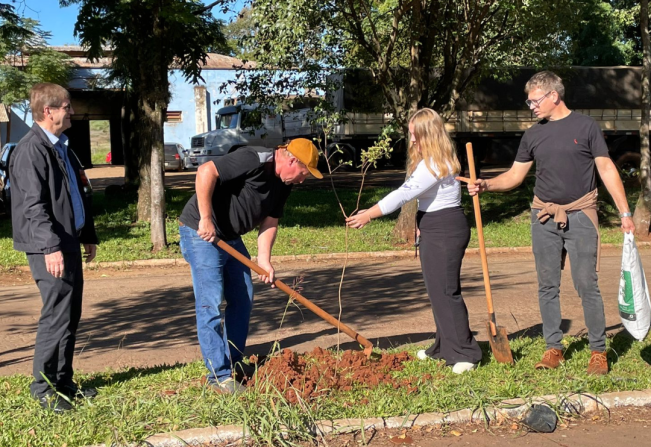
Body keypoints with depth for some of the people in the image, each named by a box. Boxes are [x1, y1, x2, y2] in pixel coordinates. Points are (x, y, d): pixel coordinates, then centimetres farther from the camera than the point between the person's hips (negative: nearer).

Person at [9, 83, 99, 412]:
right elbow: (33, 205, -20)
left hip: (68, 243, 10)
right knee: (58, 316, -7)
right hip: (50, 248, -10)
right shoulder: (31, 150, -13)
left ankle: (63, 382, 22)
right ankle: (43, 388, 3)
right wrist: (50, 246, -26)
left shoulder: (60, 148, 17)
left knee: (70, 316, 13)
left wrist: (88, 236, 22)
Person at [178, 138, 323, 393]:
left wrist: (264, 260, -6)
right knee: (210, 304, -10)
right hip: (200, 232, -10)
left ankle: (234, 364, 24)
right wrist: (205, 219, -30)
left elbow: (269, 221, 6)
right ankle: (219, 375, -6)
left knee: (242, 300, 13)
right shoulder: (254, 161, -23)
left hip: (230, 238, 10)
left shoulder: (283, 184, 5)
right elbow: (206, 172, -31)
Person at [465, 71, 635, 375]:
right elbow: (515, 175, 11)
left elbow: (606, 170, -1)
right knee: (548, 286, 6)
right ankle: (554, 348, 16)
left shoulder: (585, 126, -1)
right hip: (544, 217, 4)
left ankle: (598, 351, 6)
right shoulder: (533, 135, 9)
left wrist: (624, 213, -6)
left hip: (580, 216, -4)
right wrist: (486, 185, -7)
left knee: (586, 285, -5)